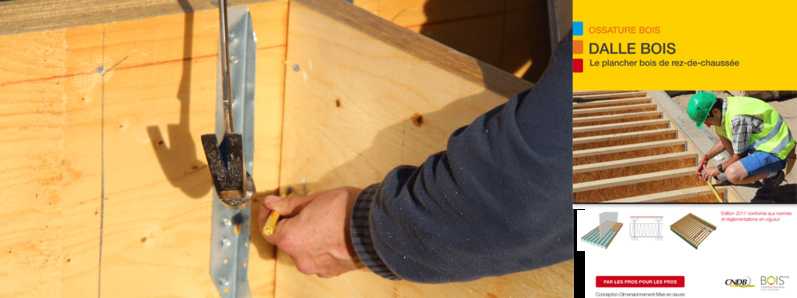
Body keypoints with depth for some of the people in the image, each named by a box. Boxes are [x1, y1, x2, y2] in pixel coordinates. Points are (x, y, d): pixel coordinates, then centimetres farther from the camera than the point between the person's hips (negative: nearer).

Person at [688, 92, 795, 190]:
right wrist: (706, 157, 17)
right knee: (721, 130, 12)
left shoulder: (737, 118, -30)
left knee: (732, 175, -30)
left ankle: (773, 173, -6)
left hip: (774, 154, -10)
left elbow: (740, 155, -18)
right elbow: (725, 139, 22)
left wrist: (718, 169, -4)